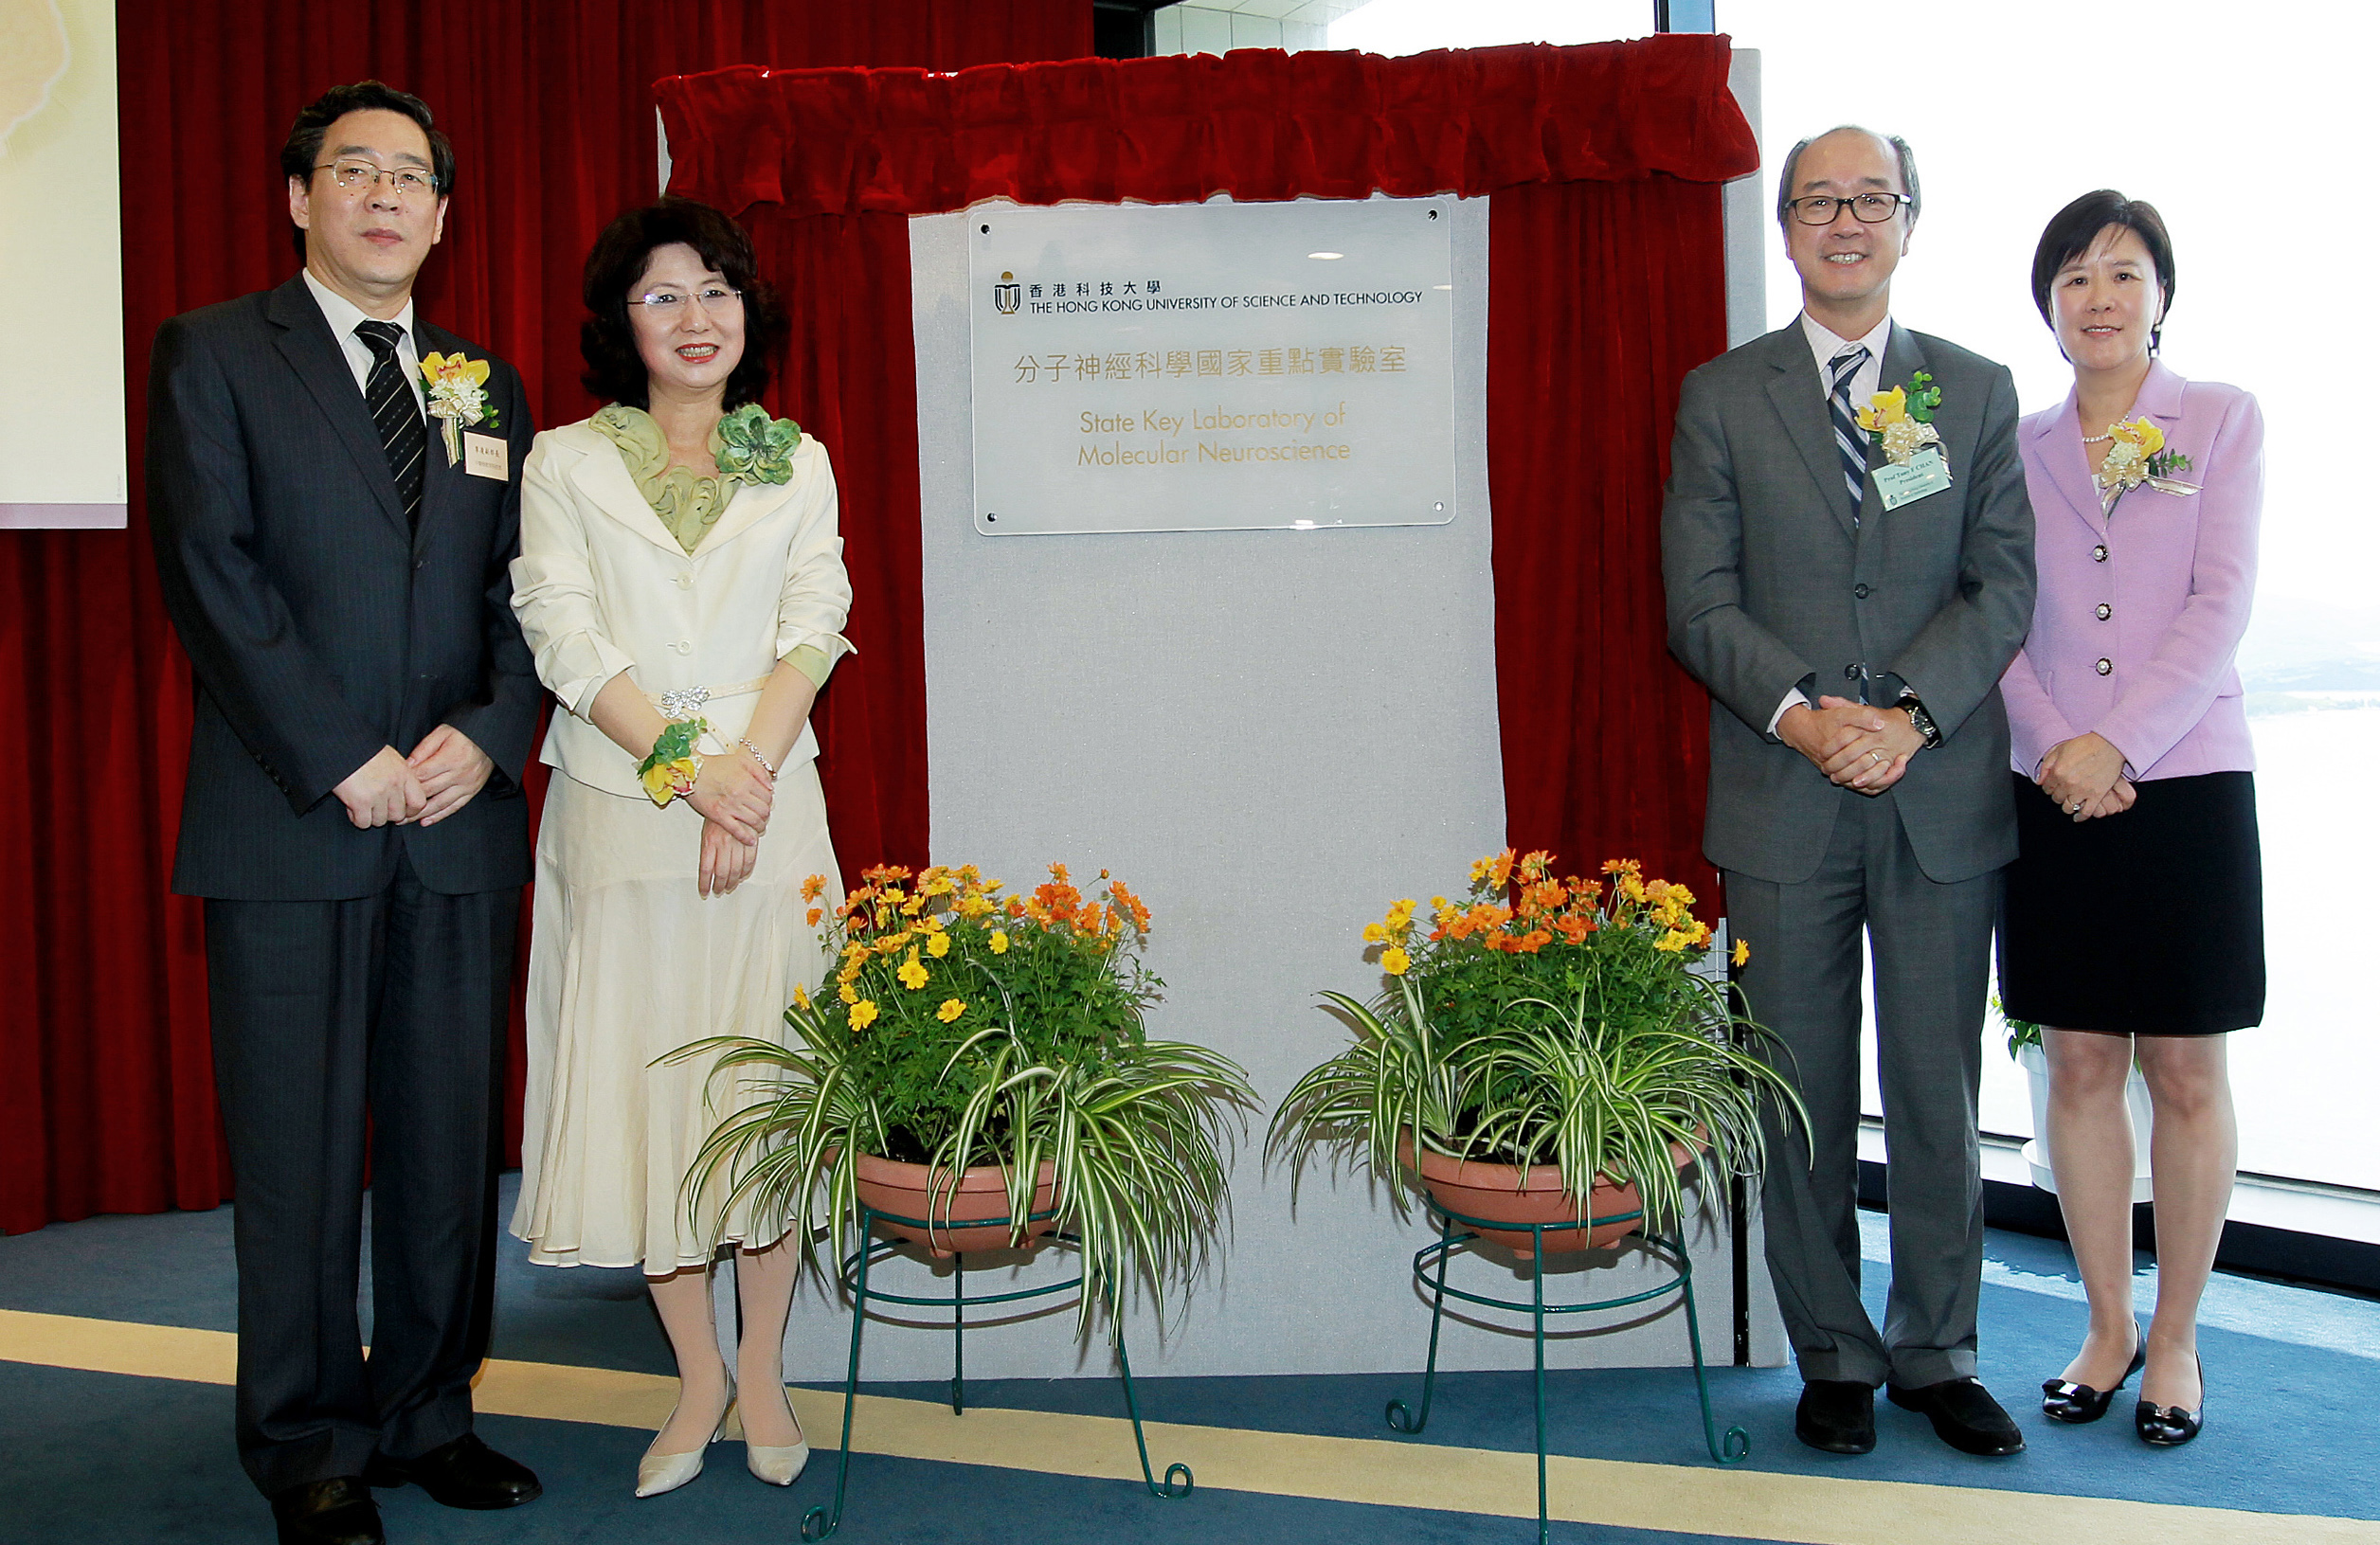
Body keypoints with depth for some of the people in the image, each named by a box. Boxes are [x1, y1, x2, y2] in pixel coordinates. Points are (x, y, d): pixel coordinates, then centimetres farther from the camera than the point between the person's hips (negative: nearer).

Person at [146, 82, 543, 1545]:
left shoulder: (488, 386, 15)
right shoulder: (214, 353, 4)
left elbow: (522, 590, 11)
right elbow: (214, 574, -6)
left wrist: (489, 735, -7)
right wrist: (342, 760, -13)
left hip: (462, 820, 4)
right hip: (290, 821, -3)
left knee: (453, 1140, 9)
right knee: (299, 1153, 4)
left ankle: (426, 1413, 23)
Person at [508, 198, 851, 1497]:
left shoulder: (796, 463, 12)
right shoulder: (565, 463, 7)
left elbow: (812, 629, 2)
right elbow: (567, 639, -3)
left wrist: (747, 772, -12)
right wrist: (687, 765, -14)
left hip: (769, 800, 1)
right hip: (621, 806, 0)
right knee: (642, 1071, 1)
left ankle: (763, 1370, 16)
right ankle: (698, 1378, 16)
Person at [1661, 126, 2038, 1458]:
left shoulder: (1978, 390, 10)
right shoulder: (1723, 395, 6)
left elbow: (2006, 584, 1)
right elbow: (1701, 599, -1)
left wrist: (1909, 714, -14)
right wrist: (1797, 712, -16)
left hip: (1944, 794, 1)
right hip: (1785, 799, -1)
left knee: (1940, 1094, 9)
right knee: (1804, 1098, 7)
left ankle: (1939, 1355, 25)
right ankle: (1836, 1358, 22)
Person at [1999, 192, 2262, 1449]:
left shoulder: (2223, 420, 3)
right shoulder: (2017, 444, 9)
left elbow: (2221, 605, -6)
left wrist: (2118, 744, -16)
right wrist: (2055, 744, -11)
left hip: (2186, 782, -2)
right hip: (2054, 793, 2)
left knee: (2186, 1075, 5)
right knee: (2079, 1067, 7)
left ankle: (2175, 1339, 19)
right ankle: (2108, 1326, 22)